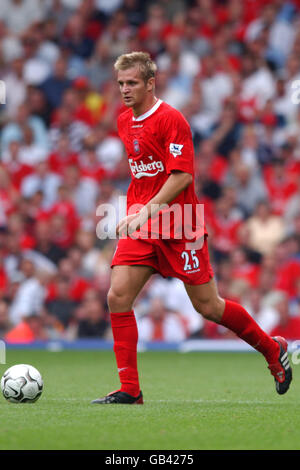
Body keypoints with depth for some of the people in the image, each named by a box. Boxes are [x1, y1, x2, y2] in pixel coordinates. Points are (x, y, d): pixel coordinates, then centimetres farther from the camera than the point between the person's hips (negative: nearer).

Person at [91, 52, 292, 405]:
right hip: (139, 225, 6)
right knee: (117, 297, -10)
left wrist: (146, 211, -27)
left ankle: (273, 349, 24)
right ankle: (129, 389, -6)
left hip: (178, 228, -6)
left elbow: (181, 175, -20)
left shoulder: (170, 120, -13)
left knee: (207, 306, 1)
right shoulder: (124, 122, 11)